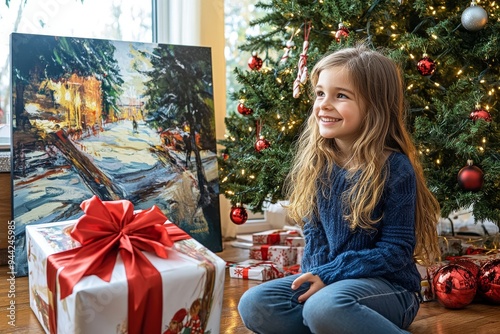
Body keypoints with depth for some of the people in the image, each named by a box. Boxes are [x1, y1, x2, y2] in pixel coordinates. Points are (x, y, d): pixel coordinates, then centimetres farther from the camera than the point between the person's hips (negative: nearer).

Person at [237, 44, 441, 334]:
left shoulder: (395, 168, -14)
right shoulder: (317, 163, 2)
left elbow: (396, 250, -14)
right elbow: (314, 233, 8)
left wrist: (329, 275, -19)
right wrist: (315, 274, -11)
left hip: (389, 286, -6)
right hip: (326, 278, 6)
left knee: (325, 307, -37)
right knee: (254, 305, -15)